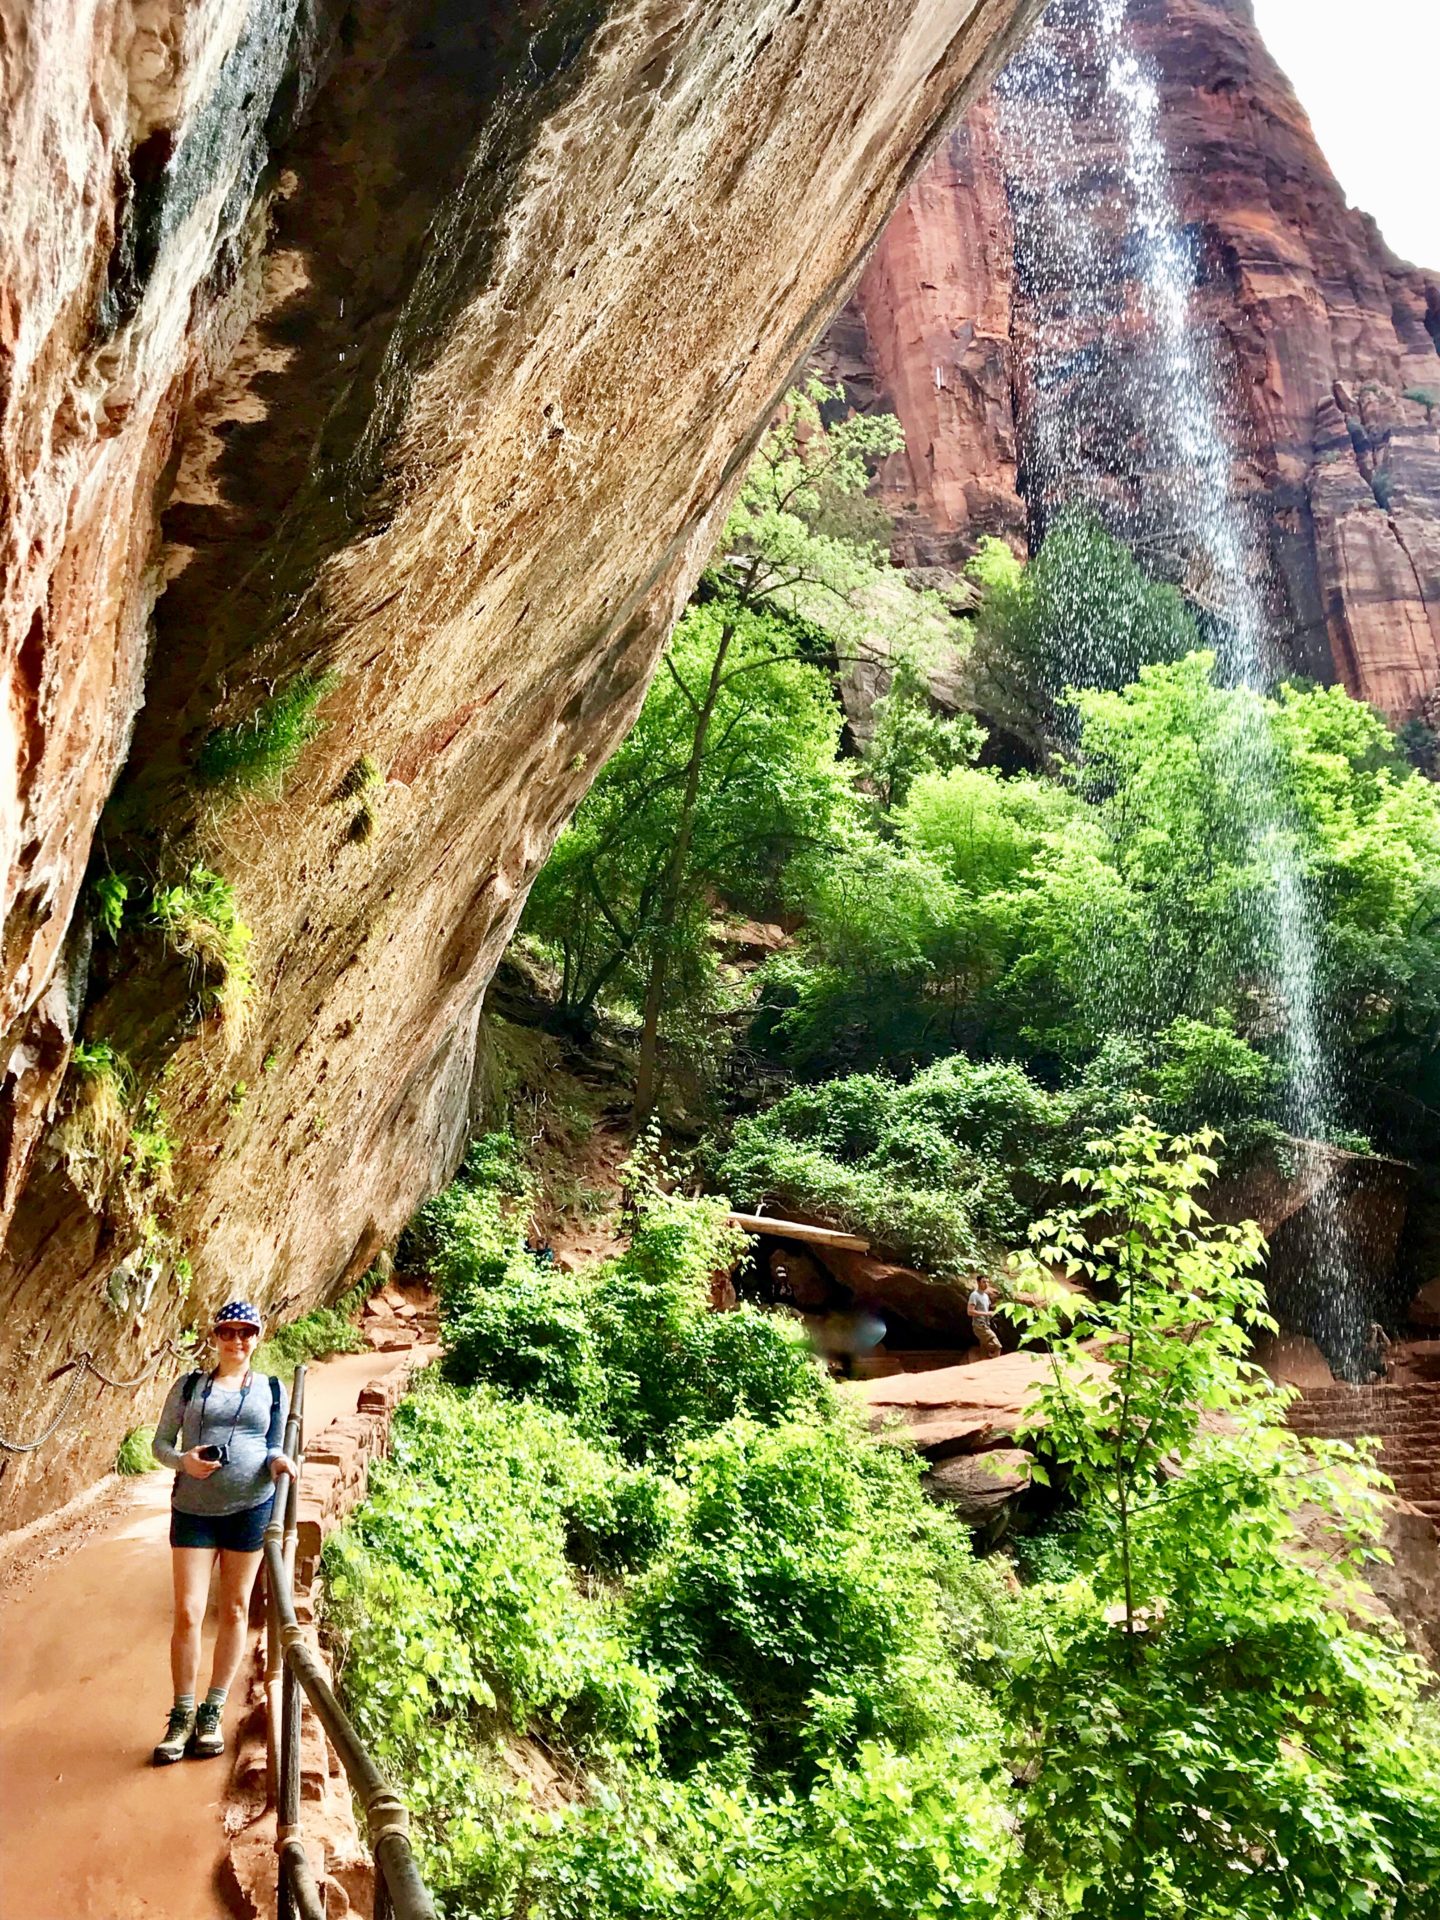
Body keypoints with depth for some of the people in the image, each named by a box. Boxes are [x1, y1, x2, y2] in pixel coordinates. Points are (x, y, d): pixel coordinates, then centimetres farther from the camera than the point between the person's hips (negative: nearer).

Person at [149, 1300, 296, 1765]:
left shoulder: (273, 1390, 8)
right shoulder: (189, 1386, 7)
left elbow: (275, 1446, 12)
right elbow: (161, 1443, 7)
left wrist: (278, 1462, -11)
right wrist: (183, 1460, -14)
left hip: (251, 1507, 1)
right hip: (193, 1509, -1)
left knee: (235, 1609, 7)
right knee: (187, 1613, -3)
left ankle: (212, 1713, 20)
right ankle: (182, 1715, 13)